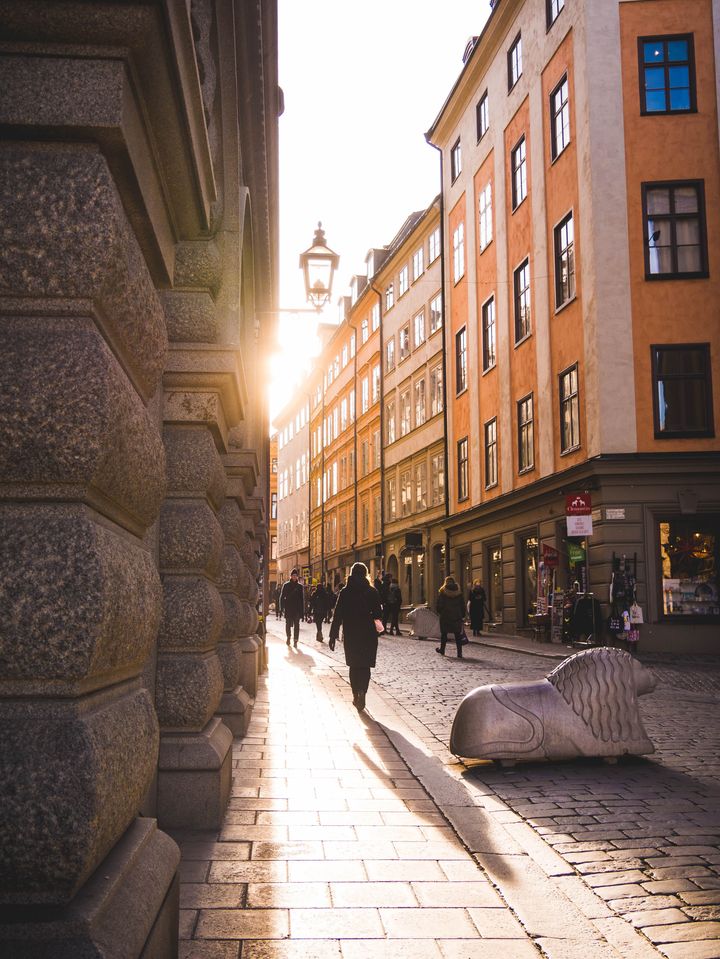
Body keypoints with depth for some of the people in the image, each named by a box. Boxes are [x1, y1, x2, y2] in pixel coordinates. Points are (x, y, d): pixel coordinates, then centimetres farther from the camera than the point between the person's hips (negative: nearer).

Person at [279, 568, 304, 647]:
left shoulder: (300, 586, 7)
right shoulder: (286, 585, 3)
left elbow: (302, 599, 8)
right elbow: (282, 597, 4)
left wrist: (302, 610, 2)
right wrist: (282, 608, -4)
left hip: (297, 609, 0)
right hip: (288, 609, 0)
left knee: (296, 625, -2)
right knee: (288, 624, 6)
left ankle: (295, 640, 0)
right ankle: (288, 637, 23)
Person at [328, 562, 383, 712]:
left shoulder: (345, 592, -2)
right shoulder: (372, 591, -3)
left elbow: (337, 615, -5)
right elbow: (378, 615, -2)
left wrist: (333, 635, -2)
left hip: (350, 634, 1)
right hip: (368, 633, -1)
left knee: (354, 665, 14)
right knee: (365, 665, 3)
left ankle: (356, 696, 17)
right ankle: (362, 692, -19)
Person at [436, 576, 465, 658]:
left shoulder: (442, 592, -6)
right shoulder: (458, 592, 3)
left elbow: (438, 605, -6)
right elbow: (462, 605, 5)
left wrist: (439, 612, 12)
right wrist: (463, 616, 11)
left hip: (445, 617, -2)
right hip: (457, 617, 2)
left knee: (444, 634, 15)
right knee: (458, 636, 3)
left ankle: (442, 650, 28)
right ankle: (459, 653, -3)